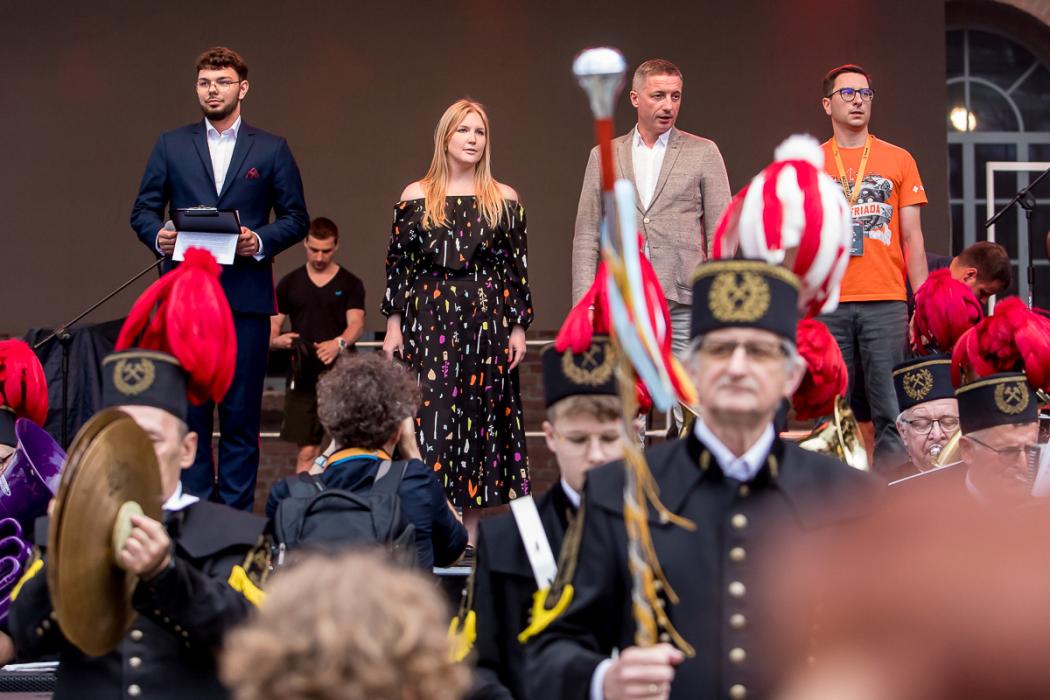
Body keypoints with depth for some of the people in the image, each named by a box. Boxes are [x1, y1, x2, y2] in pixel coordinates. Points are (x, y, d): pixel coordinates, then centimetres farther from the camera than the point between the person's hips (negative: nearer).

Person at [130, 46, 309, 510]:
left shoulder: (272, 150, 9)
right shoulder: (170, 146, 12)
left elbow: (296, 218, 7)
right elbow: (143, 210, 10)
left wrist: (261, 241, -11)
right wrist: (158, 237, -11)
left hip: (246, 296, -1)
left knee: (241, 412, 1)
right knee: (188, 407, 2)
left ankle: (236, 511, 7)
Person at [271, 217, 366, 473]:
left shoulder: (350, 284, 6)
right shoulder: (289, 284, 10)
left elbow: (356, 323, -9)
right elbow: (269, 332, 9)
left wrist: (339, 343, -31)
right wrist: (278, 341, -15)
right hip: (303, 377, 1)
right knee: (307, 451, 0)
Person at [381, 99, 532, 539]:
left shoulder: (505, 200, 7)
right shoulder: (416, 198, 6)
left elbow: (517, 267, 7)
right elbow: (398, 263, 6)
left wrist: (518, 327, 2)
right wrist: (394, 324, 1)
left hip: (487, 319, 1)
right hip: (430, 320, -1)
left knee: (482, 413, 2)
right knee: (431, 416, -6)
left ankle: (473, 529, 7)